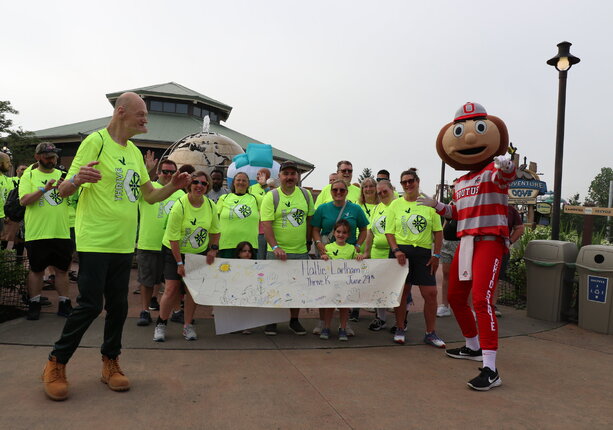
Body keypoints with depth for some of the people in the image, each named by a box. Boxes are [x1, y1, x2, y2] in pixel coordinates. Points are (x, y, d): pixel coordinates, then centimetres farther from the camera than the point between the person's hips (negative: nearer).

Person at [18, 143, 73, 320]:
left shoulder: (63, 175, 12)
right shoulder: (28, 176, 4)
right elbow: (24, 200, -9)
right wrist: (45, 188, -20)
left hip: (62, 232, 2)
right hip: (37, 233, -2)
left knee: (62, 269, 8)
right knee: (36, 270, 8)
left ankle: (64, 304, 17)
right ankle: (34, 304, 20)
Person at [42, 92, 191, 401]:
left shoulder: (135, 152, 13)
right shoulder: (95, 141, -9)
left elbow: (150, 196, 18)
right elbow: (64, 191, -11)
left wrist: (173, 186, 0)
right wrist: (78, 179, -33)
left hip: (124, 244, 7)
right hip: (95, 241, -7)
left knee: (118, 305, 10)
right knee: (90, 305, -4)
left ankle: (110, 363, 24)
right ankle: (55, 364, 16)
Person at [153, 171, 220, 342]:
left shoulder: (211, 205, -7)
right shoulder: (179, 206, -20)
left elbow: (215, 231, 8)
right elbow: (173, 238, -18)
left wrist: (213, 249, -4)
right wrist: (179, 263, -16)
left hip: (199, 253, 4)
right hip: (174, 251, -3)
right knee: (172, 288, -6)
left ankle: (188, 326, 16)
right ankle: (160, 325, 13)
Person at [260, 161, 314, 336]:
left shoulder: (306, 194, 6)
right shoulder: (271, 196, -5)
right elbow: (266, 225, -12)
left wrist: (308, 242, 10)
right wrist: (275, 247, -21)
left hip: (301, 251, 3)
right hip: (277, 251, -3)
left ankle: (294, 320, 27)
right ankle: (271, 321, 20)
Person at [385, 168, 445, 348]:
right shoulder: (396, 204, 6)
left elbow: (438, 231, 6)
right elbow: (389, 231, 4)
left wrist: (436, 255, -1)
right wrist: (396, 250, -10)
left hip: (424, 252, 0)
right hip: (401, 250, 0)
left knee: (431, 293, -2)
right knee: (401, 291, 4)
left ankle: (430, 333, 12)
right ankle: (400, 329, 20)